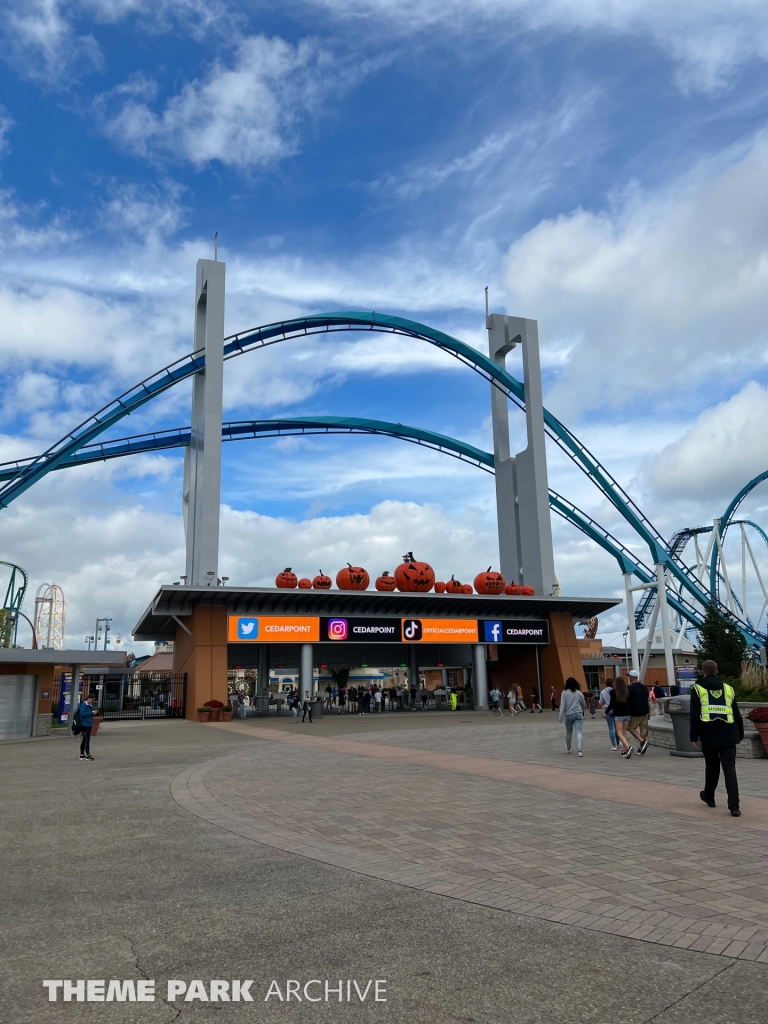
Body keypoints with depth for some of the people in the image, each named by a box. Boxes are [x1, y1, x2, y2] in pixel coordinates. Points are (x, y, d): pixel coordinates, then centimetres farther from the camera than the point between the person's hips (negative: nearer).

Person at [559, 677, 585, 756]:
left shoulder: (564, 693, -5)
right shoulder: (579, 693, 0)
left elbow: (562, 705, -9)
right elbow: (583, 704, 11)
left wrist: (561, 716, -6)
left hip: (568, 715, 1)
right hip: (578, 714, -1)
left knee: (568, 732, 17)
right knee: (579, 732, -6)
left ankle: (568, 748, 37)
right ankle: (579, 750, -21)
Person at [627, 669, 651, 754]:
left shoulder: (630, 688, -13)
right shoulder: (644, 687, 7)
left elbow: (629, 702, -12)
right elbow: (648, 700, 11)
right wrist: (649, 712, 16)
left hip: (635, 712, -6)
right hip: (645, 711, 6)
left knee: (631, 727, 9)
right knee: (643, 729, 10)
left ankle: (642, 741, -7)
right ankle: (641, 748, 12)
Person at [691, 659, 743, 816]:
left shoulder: (698, 689, 1)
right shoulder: (728, 689, 10)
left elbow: (694, 715, -4)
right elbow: (737, 714, 14)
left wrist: (694, 736, 1)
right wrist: (740, 733, 25)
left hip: (709, 735, -1)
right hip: (728, 735, 1)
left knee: (711, 767, 17)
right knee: (730, 769, -1)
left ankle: (709, 796, 33)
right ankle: (734, 806, -10)